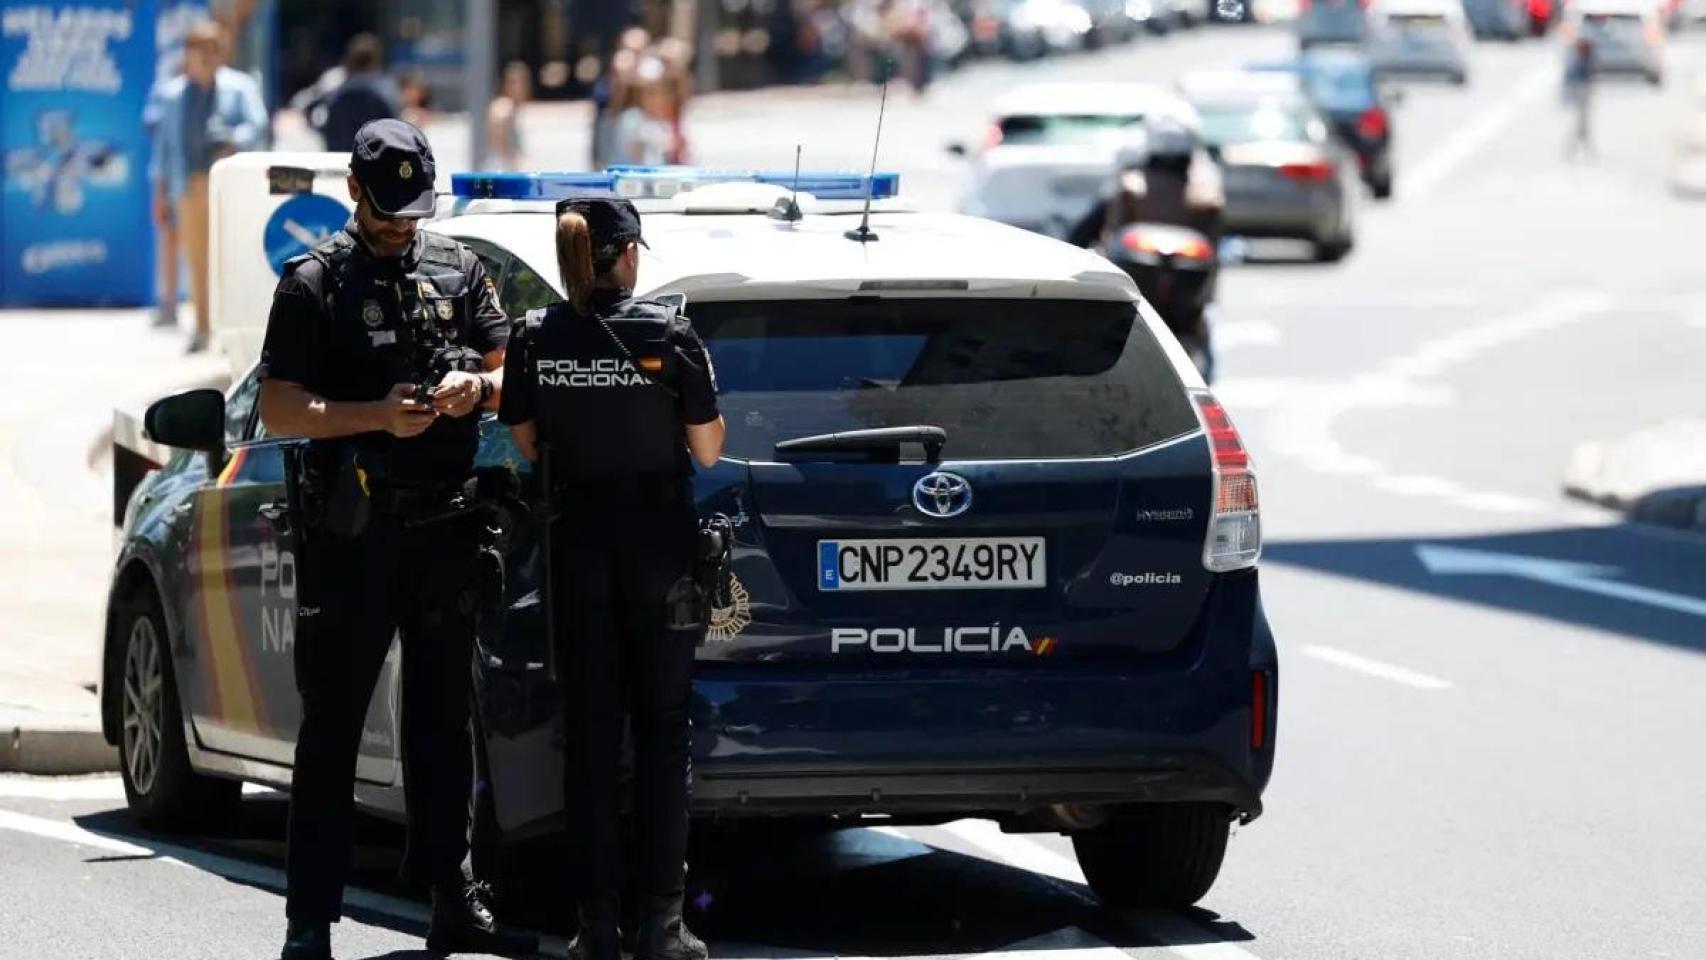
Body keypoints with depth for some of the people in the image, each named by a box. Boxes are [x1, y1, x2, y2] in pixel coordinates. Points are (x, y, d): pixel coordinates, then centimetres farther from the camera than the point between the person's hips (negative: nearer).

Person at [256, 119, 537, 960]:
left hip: (444, 528, 4)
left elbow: (511, 376, 15)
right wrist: (376, 416, -18)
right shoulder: (316, 281, -1)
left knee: (442, 723, 11)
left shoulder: (457, 269, 11)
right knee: (331, 730, -2)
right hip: (352, 535, -4)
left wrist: (478, 386, -8)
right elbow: (278, 410, -5)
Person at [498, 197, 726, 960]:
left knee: (589, 732, 7)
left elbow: (528, 445, 4)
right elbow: (708, 450, -5)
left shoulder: (533, 340, -3)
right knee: (661, 728, 5)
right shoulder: (667, 335, -9)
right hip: (660, 545, -2)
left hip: (578, 544, 2)